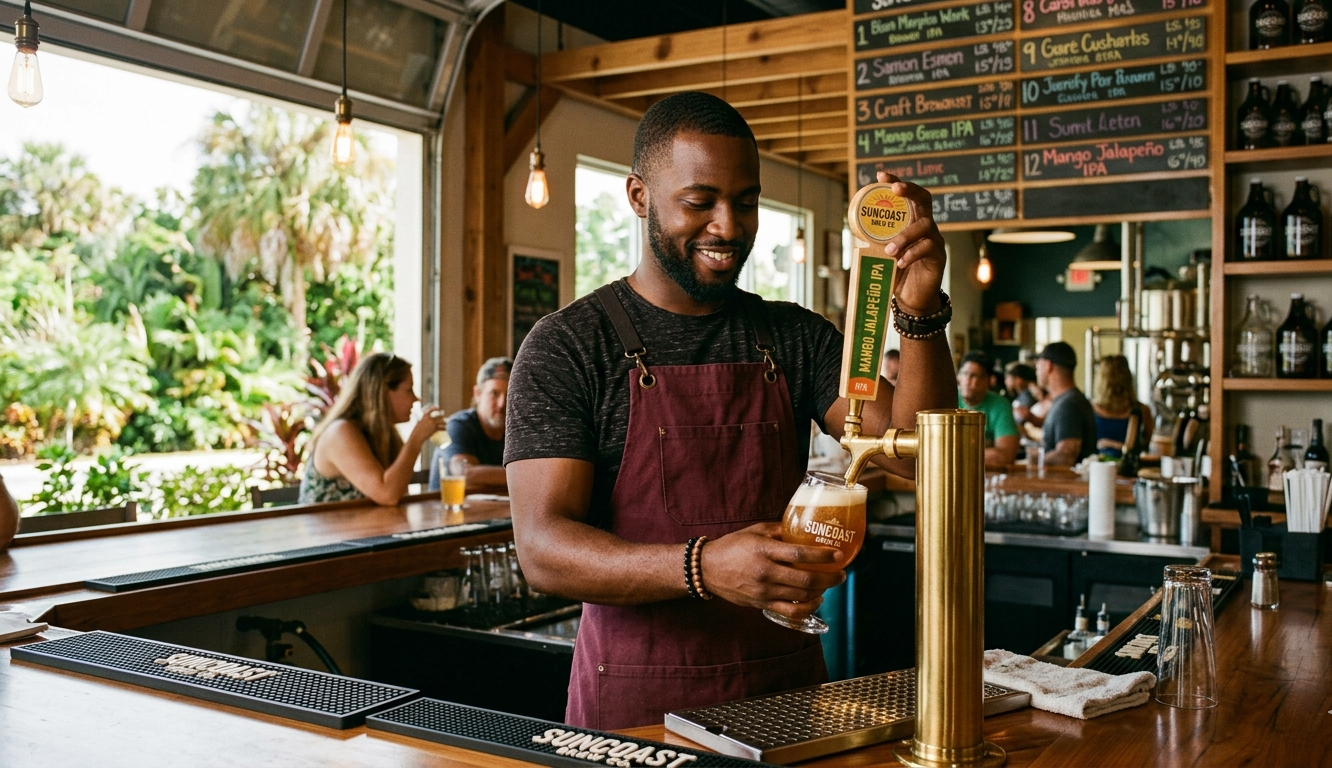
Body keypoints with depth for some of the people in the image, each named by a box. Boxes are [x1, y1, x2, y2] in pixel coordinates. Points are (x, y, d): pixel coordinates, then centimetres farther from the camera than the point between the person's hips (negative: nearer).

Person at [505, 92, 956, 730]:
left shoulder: (797, 338, 5)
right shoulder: (567, 345, -8)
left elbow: (911, 452, -5)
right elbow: (542, 548, -16)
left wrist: (920, 314, -21)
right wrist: (704, 567, -31)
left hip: (785, 690, 4)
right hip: (635, 703, -3)